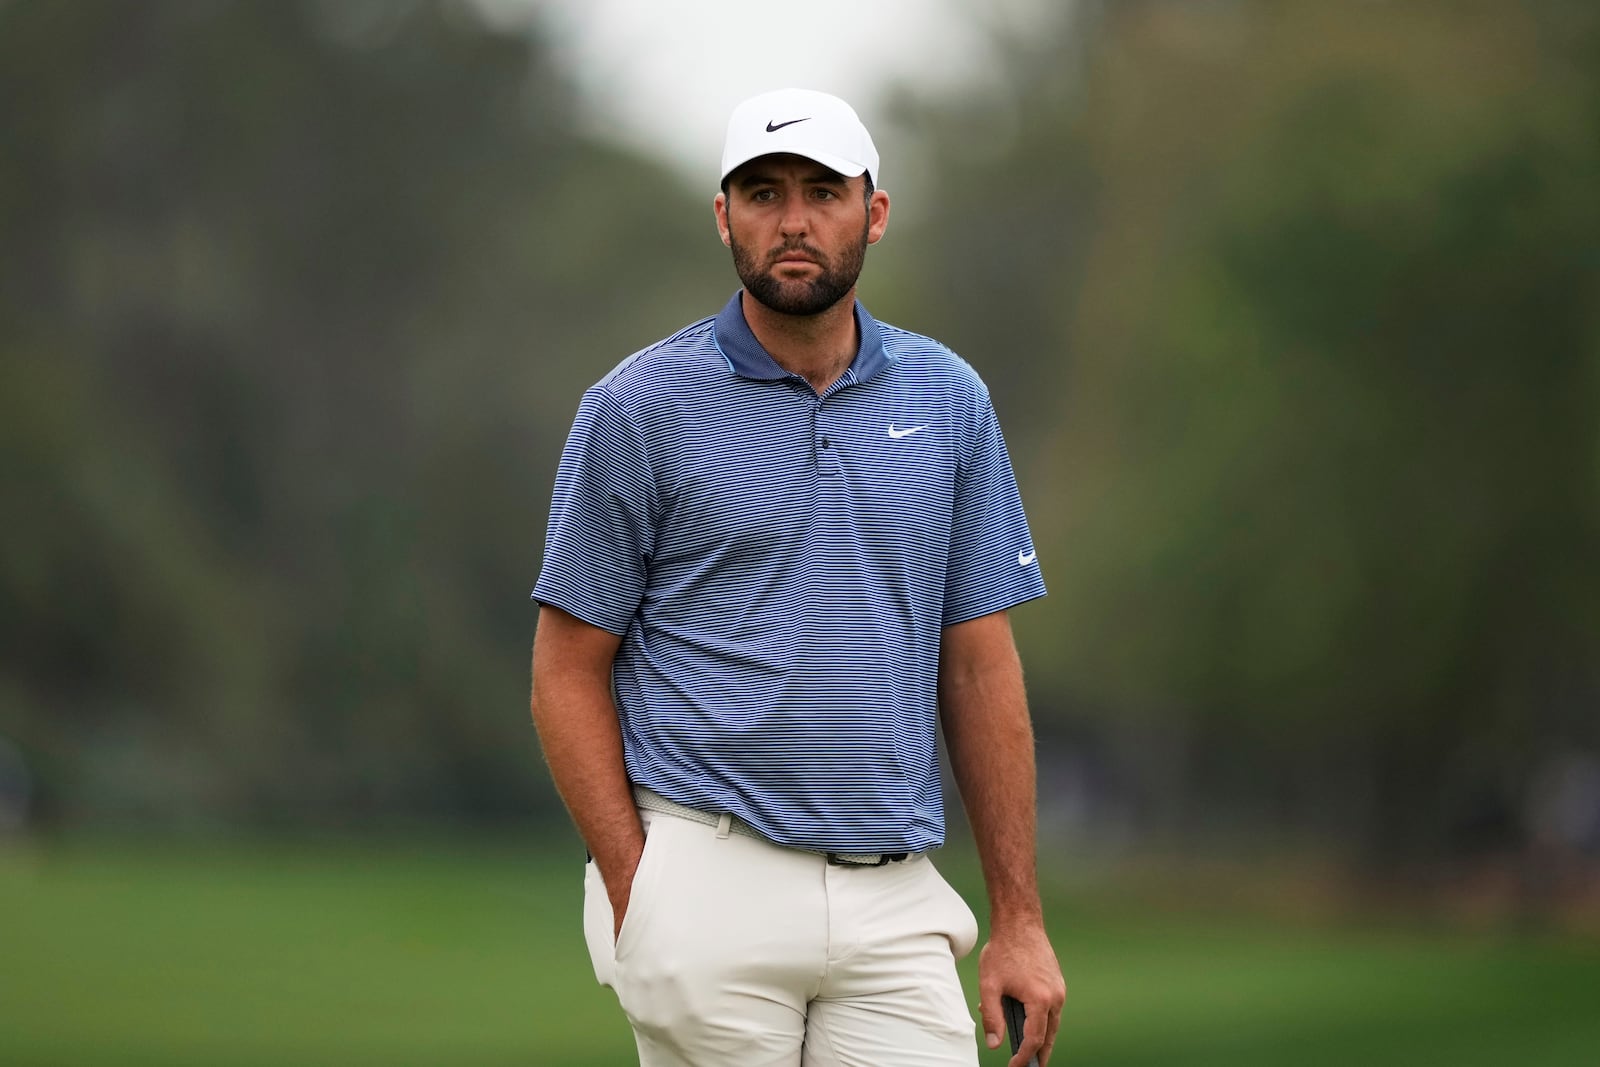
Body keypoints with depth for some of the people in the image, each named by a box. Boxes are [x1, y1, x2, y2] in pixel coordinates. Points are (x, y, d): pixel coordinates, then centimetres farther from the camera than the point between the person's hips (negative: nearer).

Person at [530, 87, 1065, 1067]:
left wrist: (1021, 918, 6)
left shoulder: (950, 400, 9)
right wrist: (637, 902, -10)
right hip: (710, 895, -3)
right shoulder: (639, 407, -1)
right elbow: (570, 672, 0)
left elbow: (980, 667, 11)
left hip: (895, 905, 3)